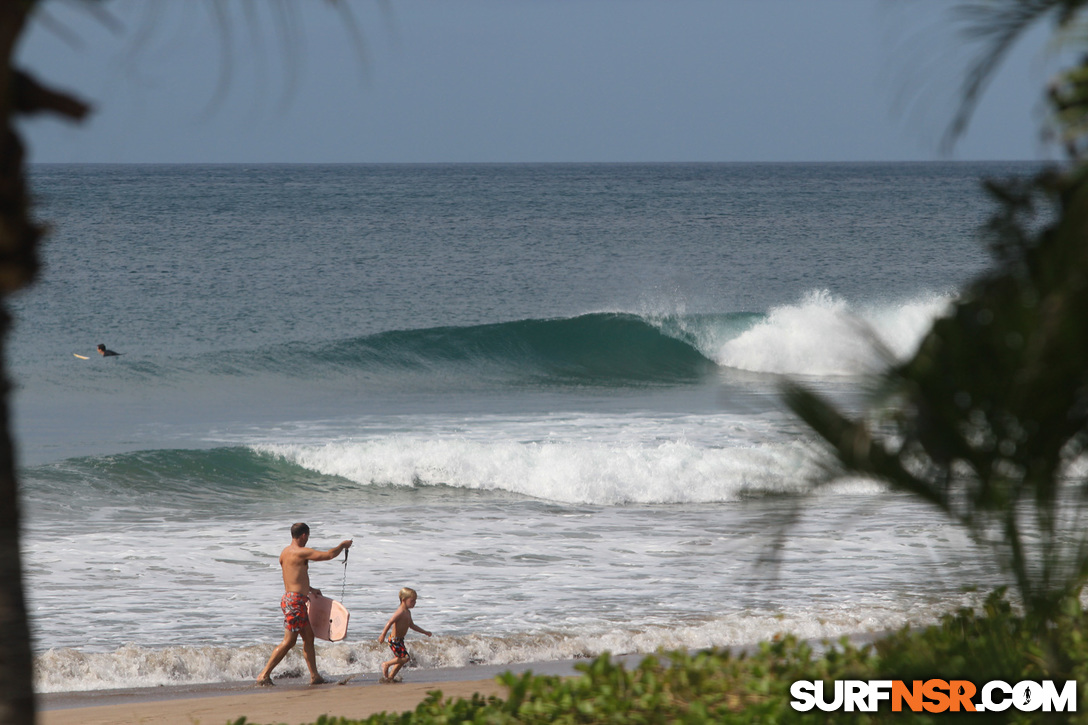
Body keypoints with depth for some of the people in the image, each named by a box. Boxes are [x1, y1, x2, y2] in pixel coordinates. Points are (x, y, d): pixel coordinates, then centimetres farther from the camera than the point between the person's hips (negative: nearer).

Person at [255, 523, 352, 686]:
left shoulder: (285, 553, 14)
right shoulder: (301, 552, -14)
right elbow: (329, 555, -11)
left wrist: (310, 589, 36)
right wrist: (343, 545, 7)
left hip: (289, 598, 10)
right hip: (295, 601, -10)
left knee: (309, 636, 13)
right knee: (289, 641, -7)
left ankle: (314, 676, 16)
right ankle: (264, 675, -8)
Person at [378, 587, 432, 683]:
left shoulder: (408, 612, 13)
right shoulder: (400, 612, -20)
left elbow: (411, 625, 26)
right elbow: (389, 623, -28)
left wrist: (425, 632, 29)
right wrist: (383, 635, -37)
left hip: (400, 640, 10)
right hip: (394, 640, -10)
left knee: (401, 660, 13)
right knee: (405, 657, -15)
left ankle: (390, 677, 23)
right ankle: (386, 665, 0)